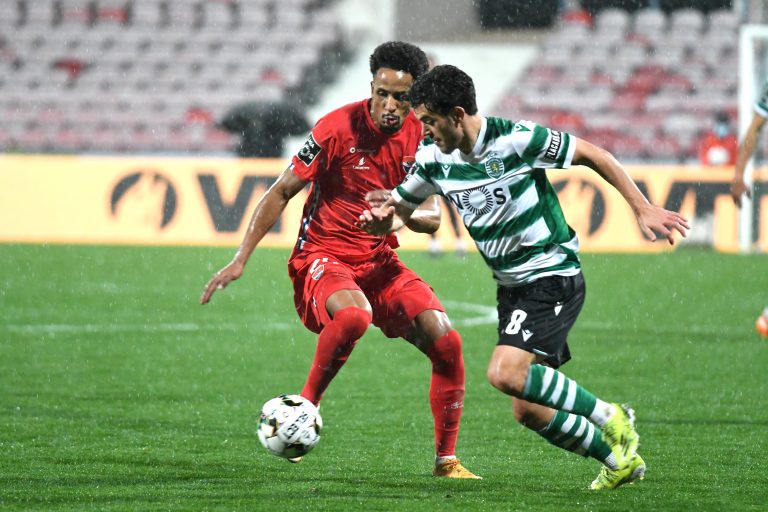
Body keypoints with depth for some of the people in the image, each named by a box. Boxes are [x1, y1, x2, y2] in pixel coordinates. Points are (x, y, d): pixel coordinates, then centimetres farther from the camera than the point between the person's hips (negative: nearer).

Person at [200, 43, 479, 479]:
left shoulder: (423, 137, -1)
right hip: (322, 258, -5)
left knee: (447, 341, -11)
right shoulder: (339, 127, -14)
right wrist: (241, 259, -9)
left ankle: (447, 460, 3)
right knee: (354, 315, -38)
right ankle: (306, 404, -15)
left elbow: (432, 219, 0)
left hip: (379, 262, 5)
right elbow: (282, 192, -7)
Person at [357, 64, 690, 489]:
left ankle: (609, 418, -9)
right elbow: (399, 209, 10)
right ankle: (620, 462, 23)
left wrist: (642, 209, -11)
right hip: (511, 287, 7)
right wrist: (379, 221, -15)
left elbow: (592, 155, -10)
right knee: (528, 411, 5)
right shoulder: (434, 157, -2)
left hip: (554, 275, -7)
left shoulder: (517, 139, -20)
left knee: (505, 373, -26)